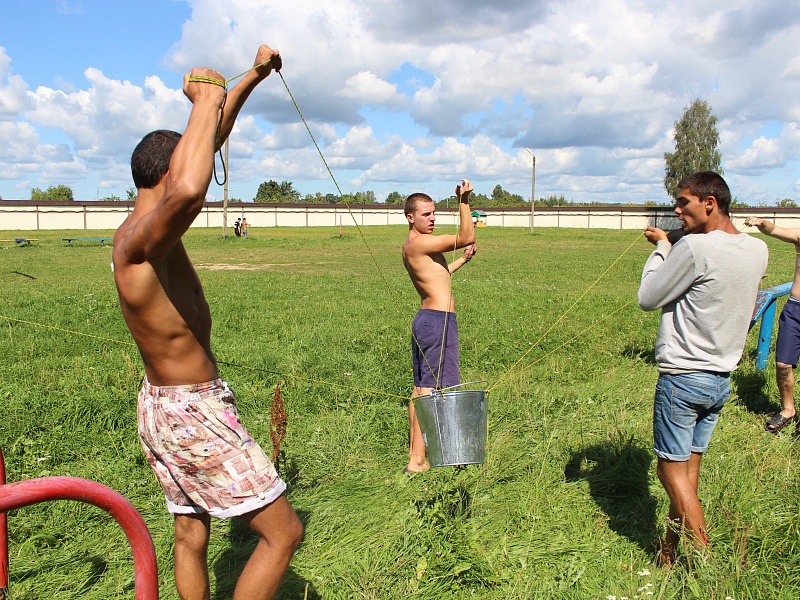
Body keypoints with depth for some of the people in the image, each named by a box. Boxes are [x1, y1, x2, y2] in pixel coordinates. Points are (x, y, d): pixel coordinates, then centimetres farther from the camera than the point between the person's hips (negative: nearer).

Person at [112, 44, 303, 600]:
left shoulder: (147, 228, 4)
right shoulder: (141, 240, -24)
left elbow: (209, 144, 13)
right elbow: (187, 190, -49)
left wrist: (251, 78, 14)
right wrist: (205, 99, -34)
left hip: (161, 406, 10)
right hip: (194, 413, -10)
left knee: (191, 536, 22)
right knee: (283, 532, -1)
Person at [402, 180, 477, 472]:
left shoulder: (411, 246, 16)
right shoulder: (419, 242, -15)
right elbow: (466, 237, -18)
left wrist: (462, 260, 29)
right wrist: (464, 200, -16)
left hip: (425, 319, 11)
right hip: (439, 319, -10)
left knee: (420, 388, 15)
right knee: (430, 389, -6)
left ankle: (415, 449, 25)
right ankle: (418, 460, 0)